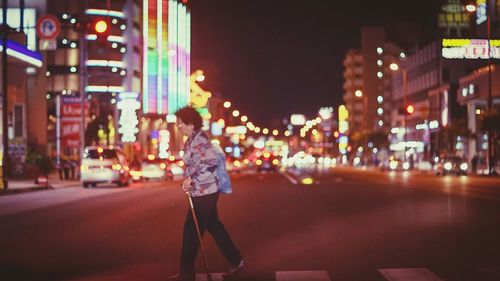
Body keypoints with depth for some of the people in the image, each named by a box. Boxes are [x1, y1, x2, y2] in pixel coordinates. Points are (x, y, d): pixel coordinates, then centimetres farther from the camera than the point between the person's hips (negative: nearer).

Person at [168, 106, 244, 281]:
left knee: (191, 231, -1)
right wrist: (190, 179, 12)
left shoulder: (198, 140, -19)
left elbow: (211, 163, -28)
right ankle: (236, 262, 22)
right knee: (214, 227, 15)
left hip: (204, 193, -10)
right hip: (206, 192, 10)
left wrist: (191, 179, -24)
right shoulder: (193, 139, 11)